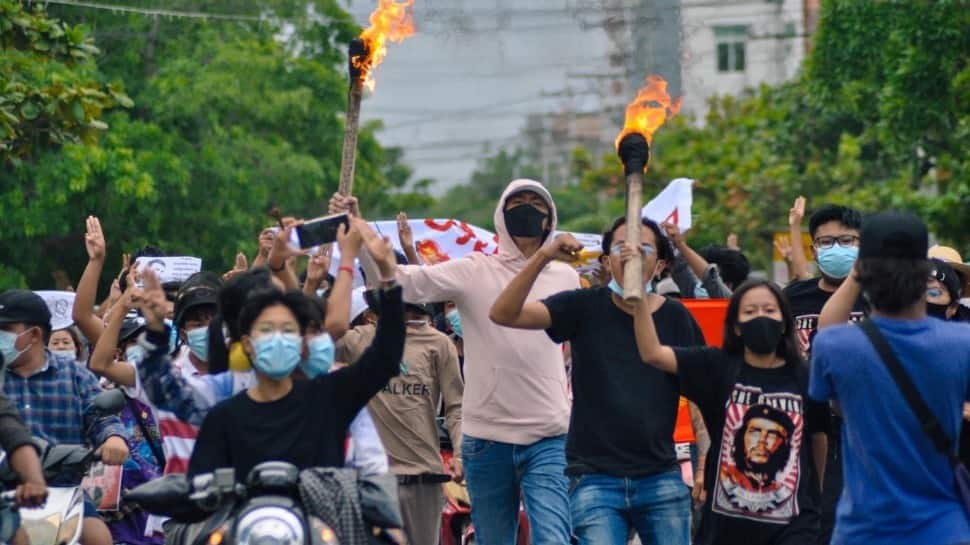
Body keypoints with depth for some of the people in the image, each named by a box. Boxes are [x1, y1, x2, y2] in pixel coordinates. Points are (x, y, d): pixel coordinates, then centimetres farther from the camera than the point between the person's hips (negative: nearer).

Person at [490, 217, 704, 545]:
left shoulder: (675, 318, 6)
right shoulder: (585, 308, 2)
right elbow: (503, 314, -8)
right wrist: (543, 257, -21)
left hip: (661, 479, 2)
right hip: (595, 479, -2)